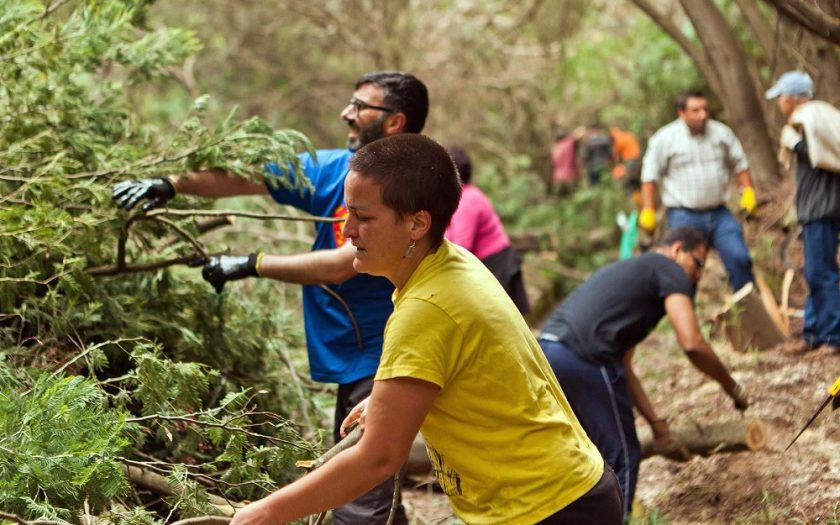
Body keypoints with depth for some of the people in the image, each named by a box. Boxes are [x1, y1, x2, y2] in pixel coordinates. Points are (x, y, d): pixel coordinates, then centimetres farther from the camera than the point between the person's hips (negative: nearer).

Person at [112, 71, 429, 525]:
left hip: (381, 363, -9)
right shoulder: (335, 169, 8)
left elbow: (342, 265, -22)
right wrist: (172, 184, -9)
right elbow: (244, 177, 4)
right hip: (355, 363, 9)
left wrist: (251, 265, -17)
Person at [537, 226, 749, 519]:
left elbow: (623, 369, 30)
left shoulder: (630, 273, 32)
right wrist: (732, 388, 9)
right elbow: (692, 344, -7)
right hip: (584, 359, -9)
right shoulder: (670, 270, 7)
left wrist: (658, 427, 30)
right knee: (622, 459, 3)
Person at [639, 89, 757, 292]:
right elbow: (650, 177, -1)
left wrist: (748, 191, 2)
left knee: (739, 258, -5)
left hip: (719, 214, 3)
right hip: (684, 216, -3)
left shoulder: (721, 133, 4)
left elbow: (740, 163, 14)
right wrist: (648, 212, -5)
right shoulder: (664, 139, -5)